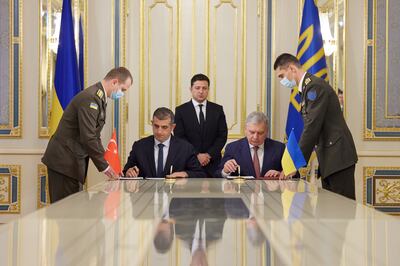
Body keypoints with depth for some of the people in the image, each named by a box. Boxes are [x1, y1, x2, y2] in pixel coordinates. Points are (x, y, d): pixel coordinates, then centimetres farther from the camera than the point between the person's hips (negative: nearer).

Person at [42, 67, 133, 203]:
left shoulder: (99, 98, 14)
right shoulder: (90, 98, -19)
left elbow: (94, 136, 18)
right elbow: (88, 138, -23)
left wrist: (106, 163, 10)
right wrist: (104, 166, -15)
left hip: (72, 162, 10)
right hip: (64, 161, -10)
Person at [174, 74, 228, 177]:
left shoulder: (218, 109, 8)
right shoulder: (181, 110, 3)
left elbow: (222, 136, 4)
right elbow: (179, 137, -2)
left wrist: (209, 155, -9)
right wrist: (196, 155, -12)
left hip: (212, 163, 1)